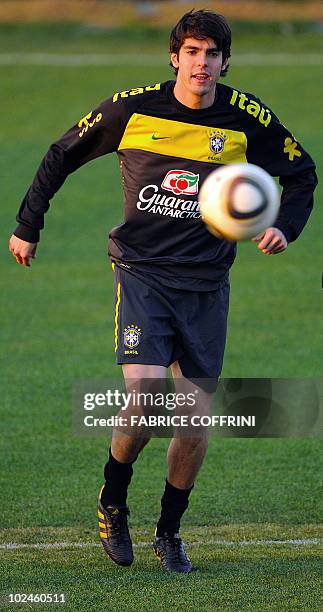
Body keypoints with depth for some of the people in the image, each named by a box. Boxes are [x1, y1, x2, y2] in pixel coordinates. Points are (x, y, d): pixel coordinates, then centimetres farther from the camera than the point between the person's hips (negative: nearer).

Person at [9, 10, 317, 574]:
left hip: (207, 283, 2)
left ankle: (169, 532, 20)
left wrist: (284, 227, -4)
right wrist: (28, 226, 11)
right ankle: (112, 501, 8)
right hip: (142, 271, -2)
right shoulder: (131, 109, -6)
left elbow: (301, 174, 13)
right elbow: (62, 156, 9)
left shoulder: (249, 120, -3)